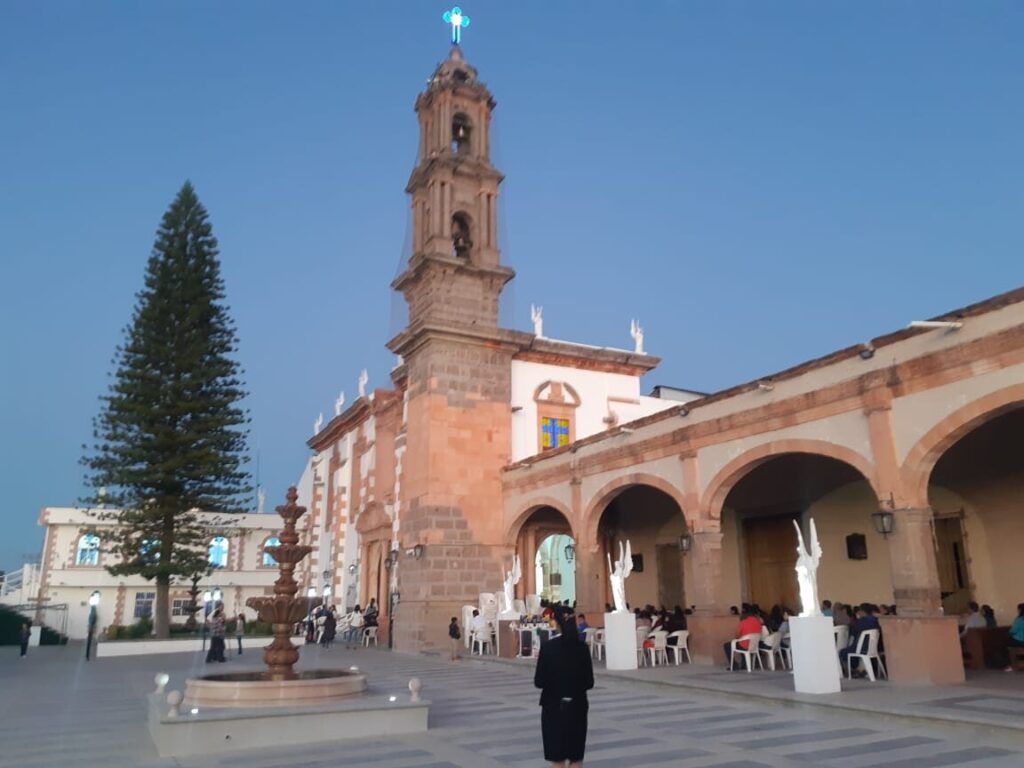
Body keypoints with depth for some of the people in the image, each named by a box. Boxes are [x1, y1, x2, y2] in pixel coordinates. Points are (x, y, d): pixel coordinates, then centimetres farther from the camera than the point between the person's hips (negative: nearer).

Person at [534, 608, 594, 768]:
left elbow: (539, 681, -10)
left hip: (554, 706, -2)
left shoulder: (548, 647, -13)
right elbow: (589, 682, -1)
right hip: (577, 705, 2)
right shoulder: (582, 647, -5)